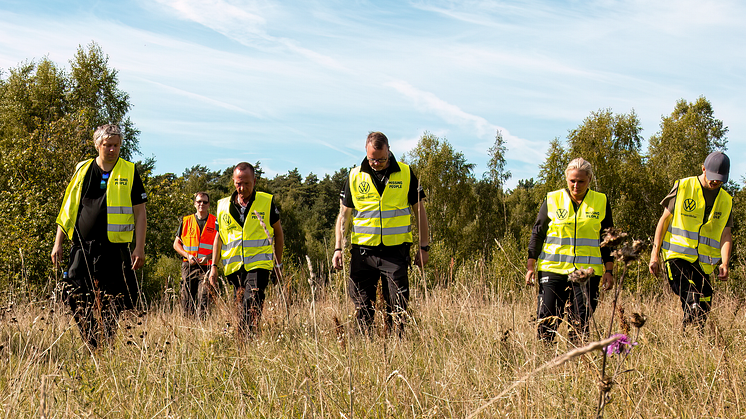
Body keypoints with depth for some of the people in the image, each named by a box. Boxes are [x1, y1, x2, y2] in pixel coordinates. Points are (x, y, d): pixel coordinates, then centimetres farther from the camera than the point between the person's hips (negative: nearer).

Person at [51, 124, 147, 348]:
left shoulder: (129, 172, 4)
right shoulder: (83, 170, 10)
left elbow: (140, 214, 4)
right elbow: (68, 209, 16)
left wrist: (140, 248, -5)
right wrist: (58, 243, 10)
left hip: (114, 250, -2)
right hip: (82, 248, 3)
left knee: (111, 306, -1)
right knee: (77, 302, -1)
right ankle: (91, 348, 10)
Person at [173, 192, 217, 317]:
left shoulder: (215, 223, 8)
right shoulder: (186, 221, 12)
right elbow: (176, 244, 14)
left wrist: (209, 257, -10)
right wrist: (188, 255, -4)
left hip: (206, 266, -2)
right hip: (189, 266, 2)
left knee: (204, 300, -13)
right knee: (187, 300, 1)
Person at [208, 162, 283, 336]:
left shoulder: (266, 202, 3)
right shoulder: (223, 206, 9)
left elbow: (278, 232, 13)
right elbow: (219, 237, 17)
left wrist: (278, 263, 11)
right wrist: (214, 266, 11)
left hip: (259, 263, -3)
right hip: (233, 266, 3)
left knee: (252, 303, -19)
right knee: (241, 303, 7)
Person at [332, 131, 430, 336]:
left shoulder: (405, 173, 3)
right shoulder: (355, 176, 5)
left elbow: (419, 210, 8)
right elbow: (344, 214, 12)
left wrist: (424, 247, 4)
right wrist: (338, 248, 4)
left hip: (396, 250, -1)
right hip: (363, 250, 1)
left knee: (397, 307, -3)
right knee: (362, 308, 4)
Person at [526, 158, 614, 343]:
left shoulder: (601, 202, 8)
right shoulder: (552, 200, 5)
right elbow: (537, 234, 9)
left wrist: (609, 271, 6)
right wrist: (531, 265, 3)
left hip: (587, 272, 1)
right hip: (553, 269, -1)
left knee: (580, 324, -2)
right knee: (547, 321, -6)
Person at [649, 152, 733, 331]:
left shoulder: (726, 201, 13)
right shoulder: (683, 187, 3)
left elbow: (725, 235, 9)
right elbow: (664, 220, 5)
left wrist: (724, 263, -10)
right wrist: (655, 255, 0)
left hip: (703, 264, 4)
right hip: (677, 256, -4)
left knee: (702, 315, -2)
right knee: (692, 303, -26)